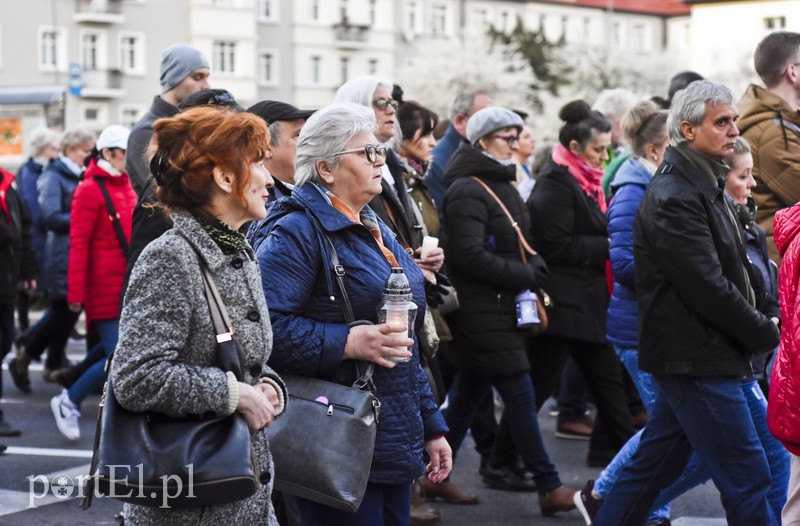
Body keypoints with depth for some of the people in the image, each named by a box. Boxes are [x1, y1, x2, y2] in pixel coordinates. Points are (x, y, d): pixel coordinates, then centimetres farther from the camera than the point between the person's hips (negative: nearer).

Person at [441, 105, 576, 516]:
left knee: (468, 395, 14)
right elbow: (469, 256, -23)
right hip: (481, 312, -10)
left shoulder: (501, 185, 16)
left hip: (499, 309, 10)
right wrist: (526, 275, -16)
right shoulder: (467, 190, -15)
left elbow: (519, 245, 21)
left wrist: (535, 267, 0)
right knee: (521, 395, -6)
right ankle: (549, 488, -1)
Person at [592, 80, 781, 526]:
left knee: (655, 465, 16)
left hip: (691, 356, 10)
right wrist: (766, 333, -11)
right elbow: (709, 288, -21)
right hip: (695, 358, -10)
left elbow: (736, 268, 20)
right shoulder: (673, 197, -18)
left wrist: (766, 316, 6)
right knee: (747, 476, -6)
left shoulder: (703, 187, 16)